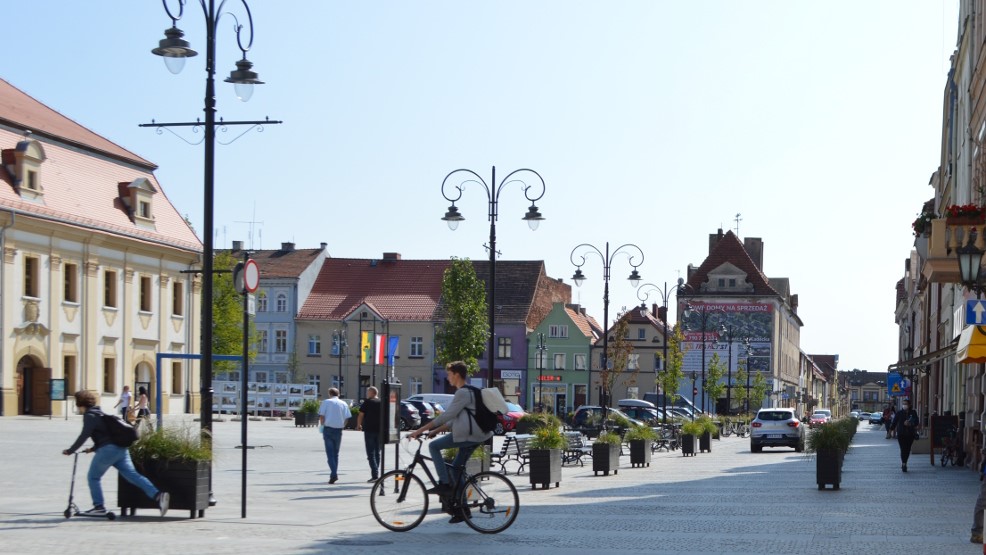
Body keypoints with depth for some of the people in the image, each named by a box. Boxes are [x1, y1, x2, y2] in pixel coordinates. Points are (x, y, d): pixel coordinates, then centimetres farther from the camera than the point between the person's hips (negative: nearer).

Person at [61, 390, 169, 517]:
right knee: (132, 475, -2)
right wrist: (93, 448, 37)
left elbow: (84, 436, -13)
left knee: (93, 477, 8)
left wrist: (70, 451, -7)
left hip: (108, 449, -8)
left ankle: (99, 506, 6)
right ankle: (157, 495, -17)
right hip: (121, 449, 8)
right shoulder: (99, 413, 25)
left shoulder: (89, 416, -4)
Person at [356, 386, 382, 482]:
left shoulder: (367, 402, -7)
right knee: (377, 453, 15)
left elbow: (361, 415, -7)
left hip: (369, 430, -5)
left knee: (371, 453, -5)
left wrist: (358, 425, 9)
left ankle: (375, 475, -17)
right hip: (379, 430, 5)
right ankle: (376, 474, 18)